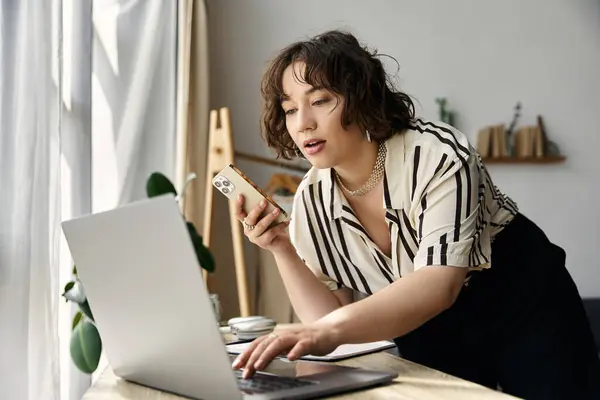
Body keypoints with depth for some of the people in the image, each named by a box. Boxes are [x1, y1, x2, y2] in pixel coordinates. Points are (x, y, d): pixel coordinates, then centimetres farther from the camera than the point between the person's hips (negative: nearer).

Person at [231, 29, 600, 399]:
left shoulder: (437, 153, -25)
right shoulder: (312, 201, -9)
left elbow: (439, 284, -39)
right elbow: (330, 316, -9)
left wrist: (331, 330, -53)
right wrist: (282, 250, -23)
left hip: (526, 319, -3)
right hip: (432, 344, 4)